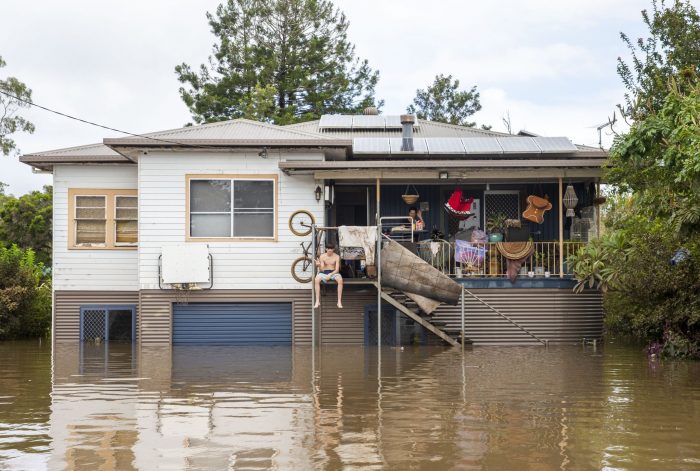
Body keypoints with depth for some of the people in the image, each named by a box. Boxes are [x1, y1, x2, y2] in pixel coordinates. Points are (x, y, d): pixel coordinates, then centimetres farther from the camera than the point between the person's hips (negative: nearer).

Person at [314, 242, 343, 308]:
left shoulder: (336, 257, -5)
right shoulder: (322, 256, -4)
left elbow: (337, 270, -10)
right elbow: (322, 270, -6)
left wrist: (330, 275, -26)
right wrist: (319, 265, -28)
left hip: (333, 273, 0)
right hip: (324, 273, 0)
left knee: (340, 279, -35)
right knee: (317, 279, -33)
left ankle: (339, 301, -30)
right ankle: (317, 301, -28)